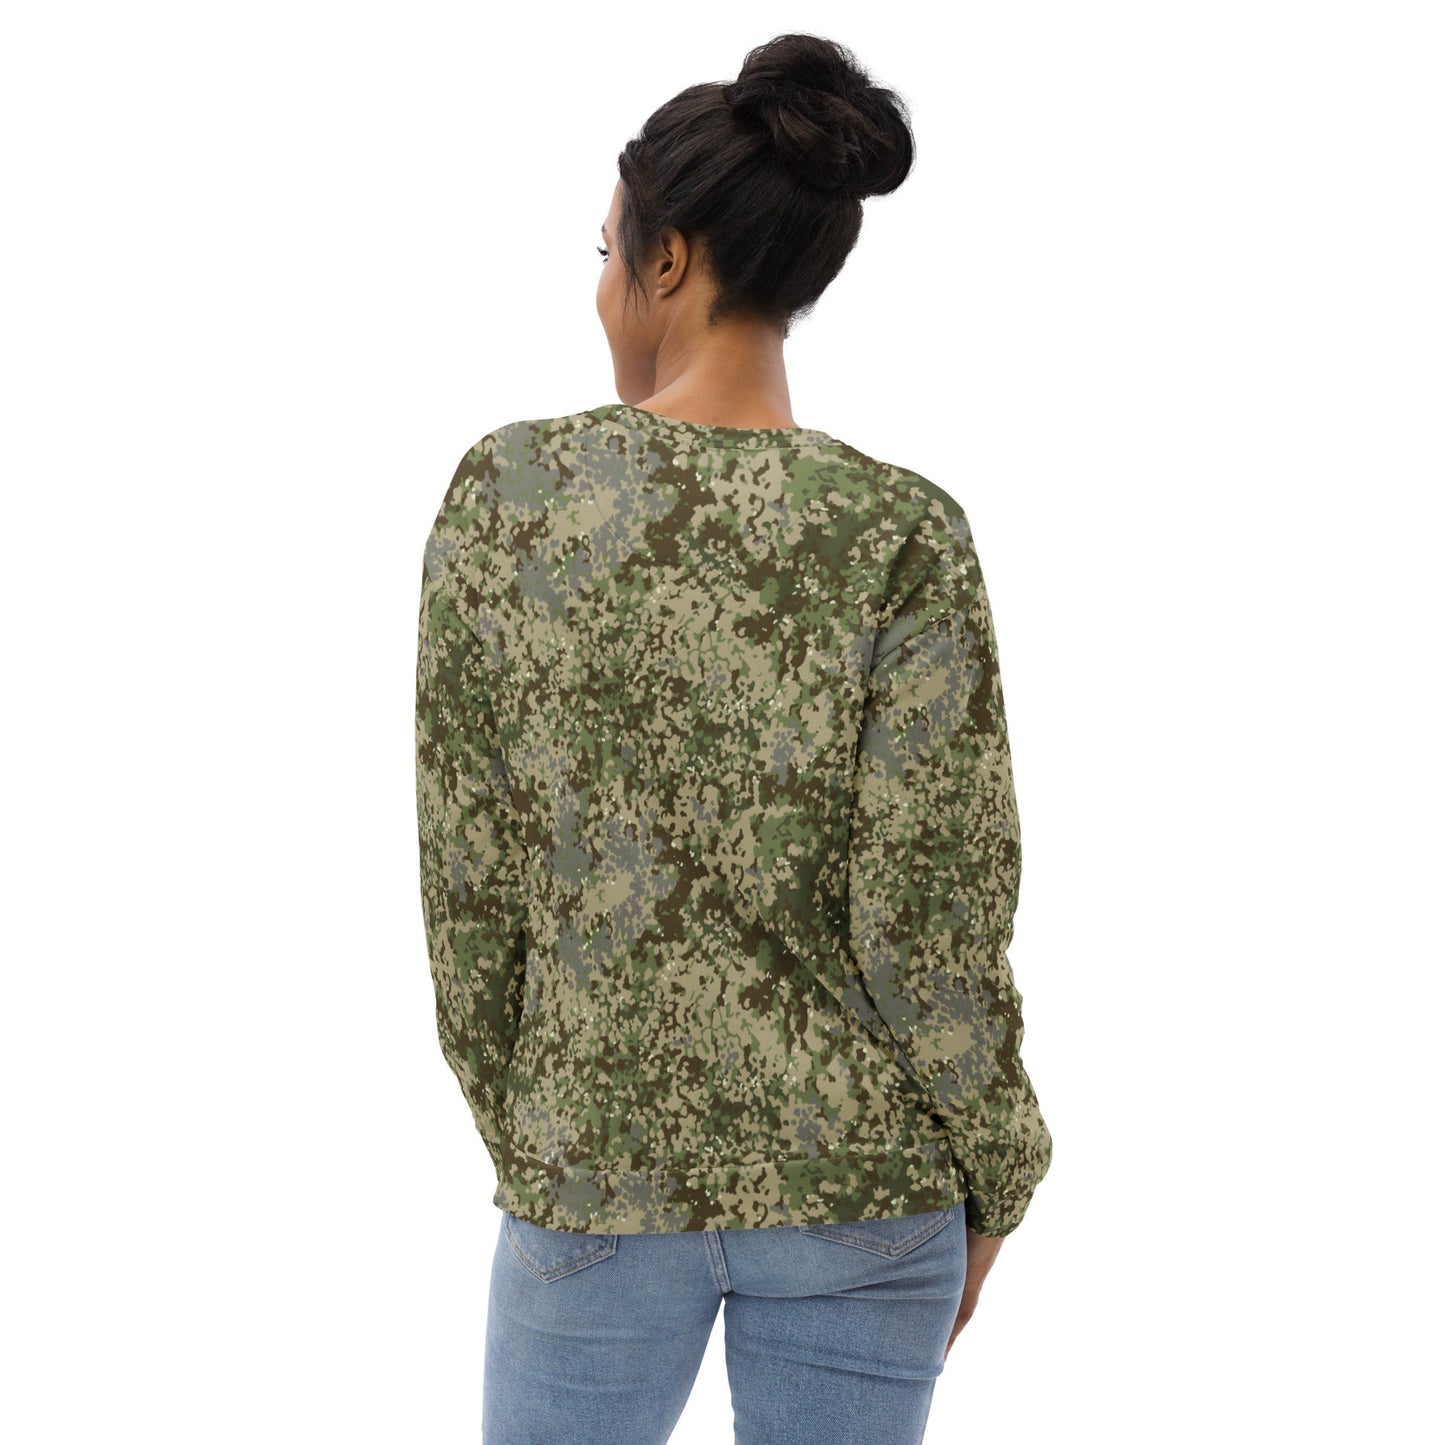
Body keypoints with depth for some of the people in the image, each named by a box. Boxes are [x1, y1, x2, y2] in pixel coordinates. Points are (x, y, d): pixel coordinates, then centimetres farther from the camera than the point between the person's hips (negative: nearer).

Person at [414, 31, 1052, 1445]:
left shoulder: (504, 492, -9)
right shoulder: (903, 535, -13)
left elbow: (468, 870, -5)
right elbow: (924, 925, -13)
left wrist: (512, 1123, 9)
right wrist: (993, 1176, 3)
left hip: (595, 1162, 1)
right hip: (860, 1175, 0)